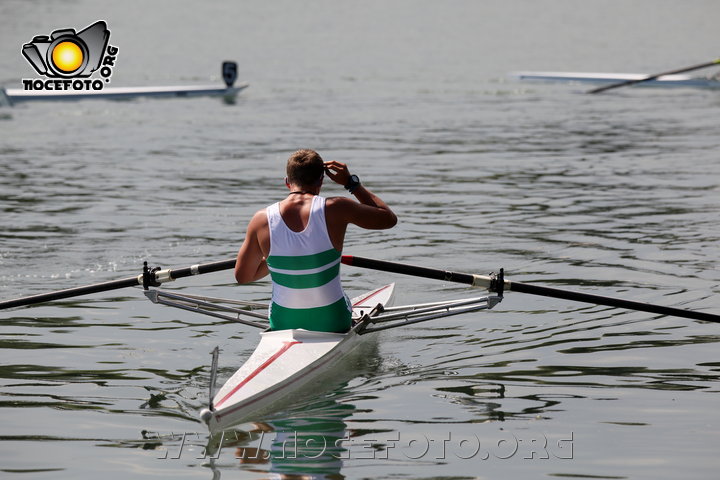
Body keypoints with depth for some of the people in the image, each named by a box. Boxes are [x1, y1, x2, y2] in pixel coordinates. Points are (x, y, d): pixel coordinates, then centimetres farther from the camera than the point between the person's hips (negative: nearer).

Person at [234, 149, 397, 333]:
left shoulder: (262, 219, -10)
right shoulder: (335, 209, -16)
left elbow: (242, 276, 3)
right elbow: (389, 218, 0)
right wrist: (352, 182, 6)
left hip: (283, 325, 1)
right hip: (331, 323, -1)